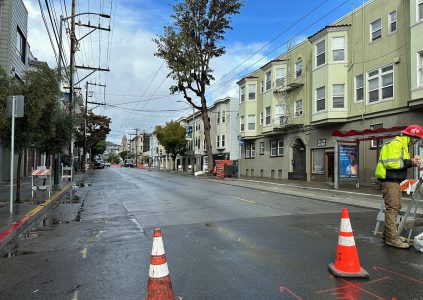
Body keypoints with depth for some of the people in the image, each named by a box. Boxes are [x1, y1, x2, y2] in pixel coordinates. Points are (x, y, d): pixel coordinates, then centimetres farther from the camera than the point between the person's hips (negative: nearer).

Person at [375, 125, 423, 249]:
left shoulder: (402, 145, 19)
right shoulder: (395, 144, -14)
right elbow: (390, 163, -25)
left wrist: (411, 162, 3)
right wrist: (409, 162, -18)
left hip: (395, 181, 11)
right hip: (389, 181, -11)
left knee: (396, 207, 17)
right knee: (391, 208, -10)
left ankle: (388, 233, 26)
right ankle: (392, 237, -7)